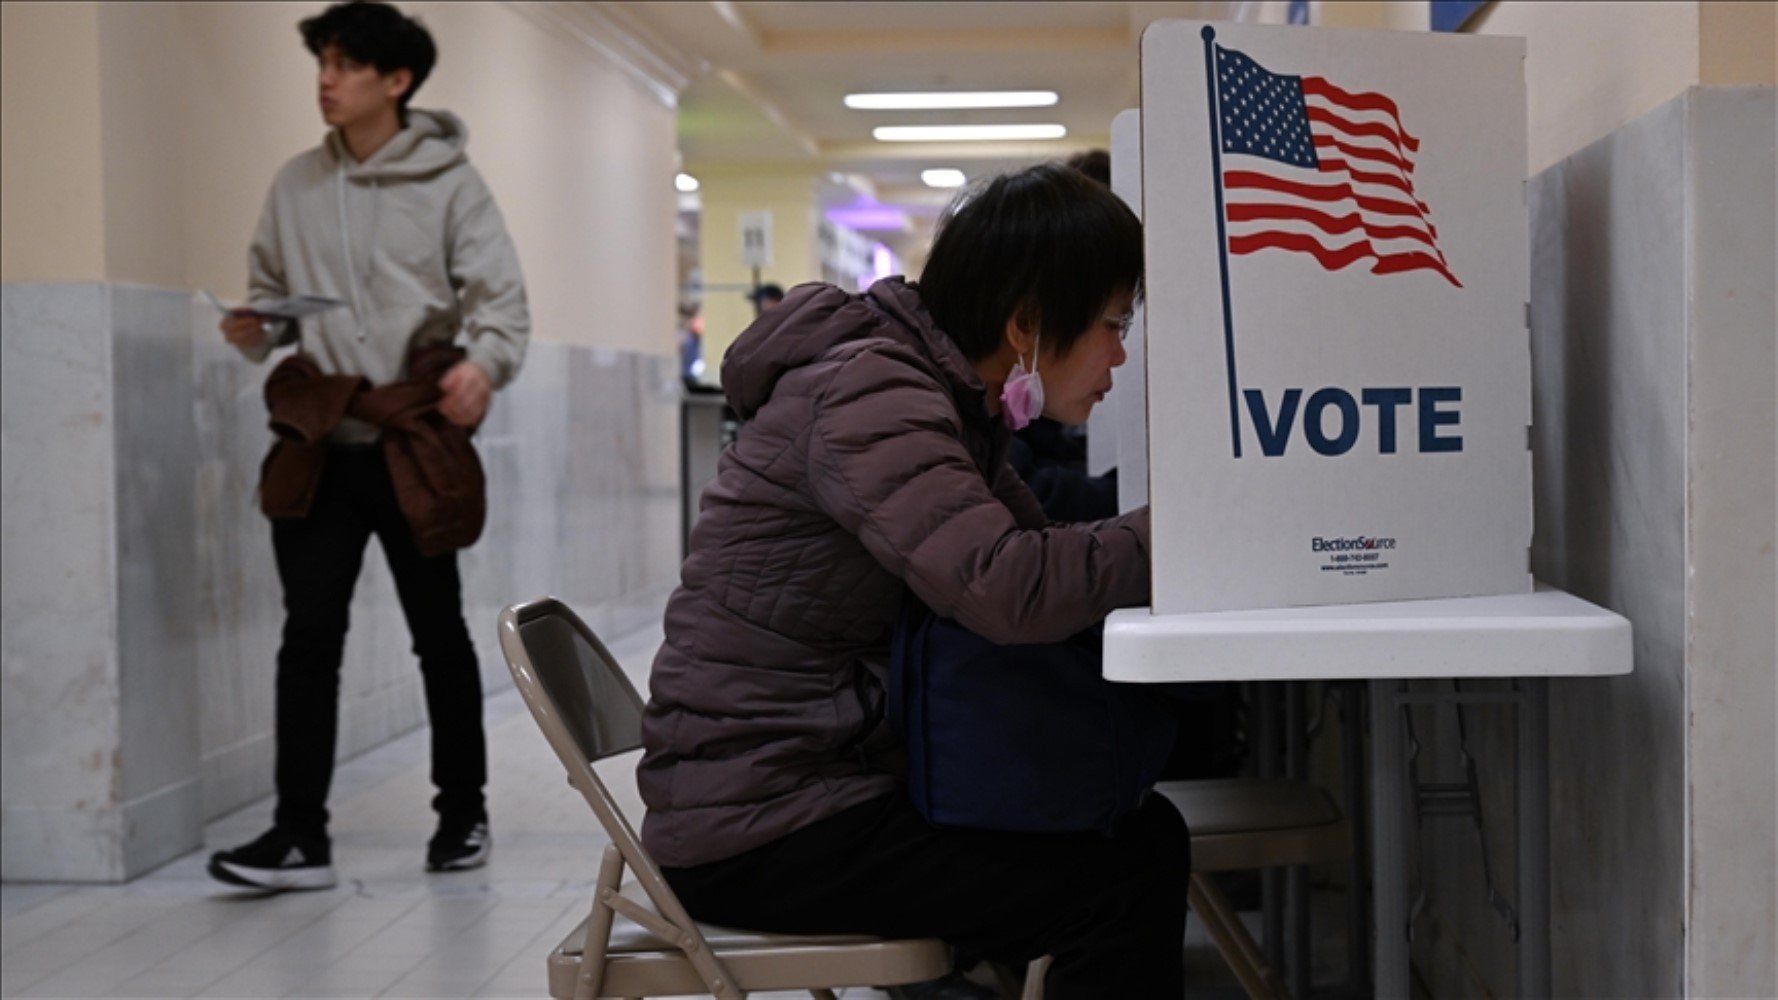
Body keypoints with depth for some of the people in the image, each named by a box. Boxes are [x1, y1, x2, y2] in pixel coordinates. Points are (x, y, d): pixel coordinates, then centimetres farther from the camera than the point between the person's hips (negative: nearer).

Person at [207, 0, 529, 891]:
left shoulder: (448, 183, -2)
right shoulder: (296, 184, 9)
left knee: (439, 632, 10)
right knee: (309, 634, -3)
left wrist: (484, 360, -27)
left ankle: (462, 813, 23)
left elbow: (500, 295, -7)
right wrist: (254, 328, -6)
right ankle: (299, 835, -1)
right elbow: (271, 292, 17)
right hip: (319, 442, 3)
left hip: (413, 442, -3)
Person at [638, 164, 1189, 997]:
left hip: (837, 773, 9)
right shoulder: (866, 395, -20)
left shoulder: (948, 398, 12)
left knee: (1143, 829, 6)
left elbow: (1032, 546, 7)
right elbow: (1009, 590, -32)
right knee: (1128, 878, -13)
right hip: (756, 833, -9)